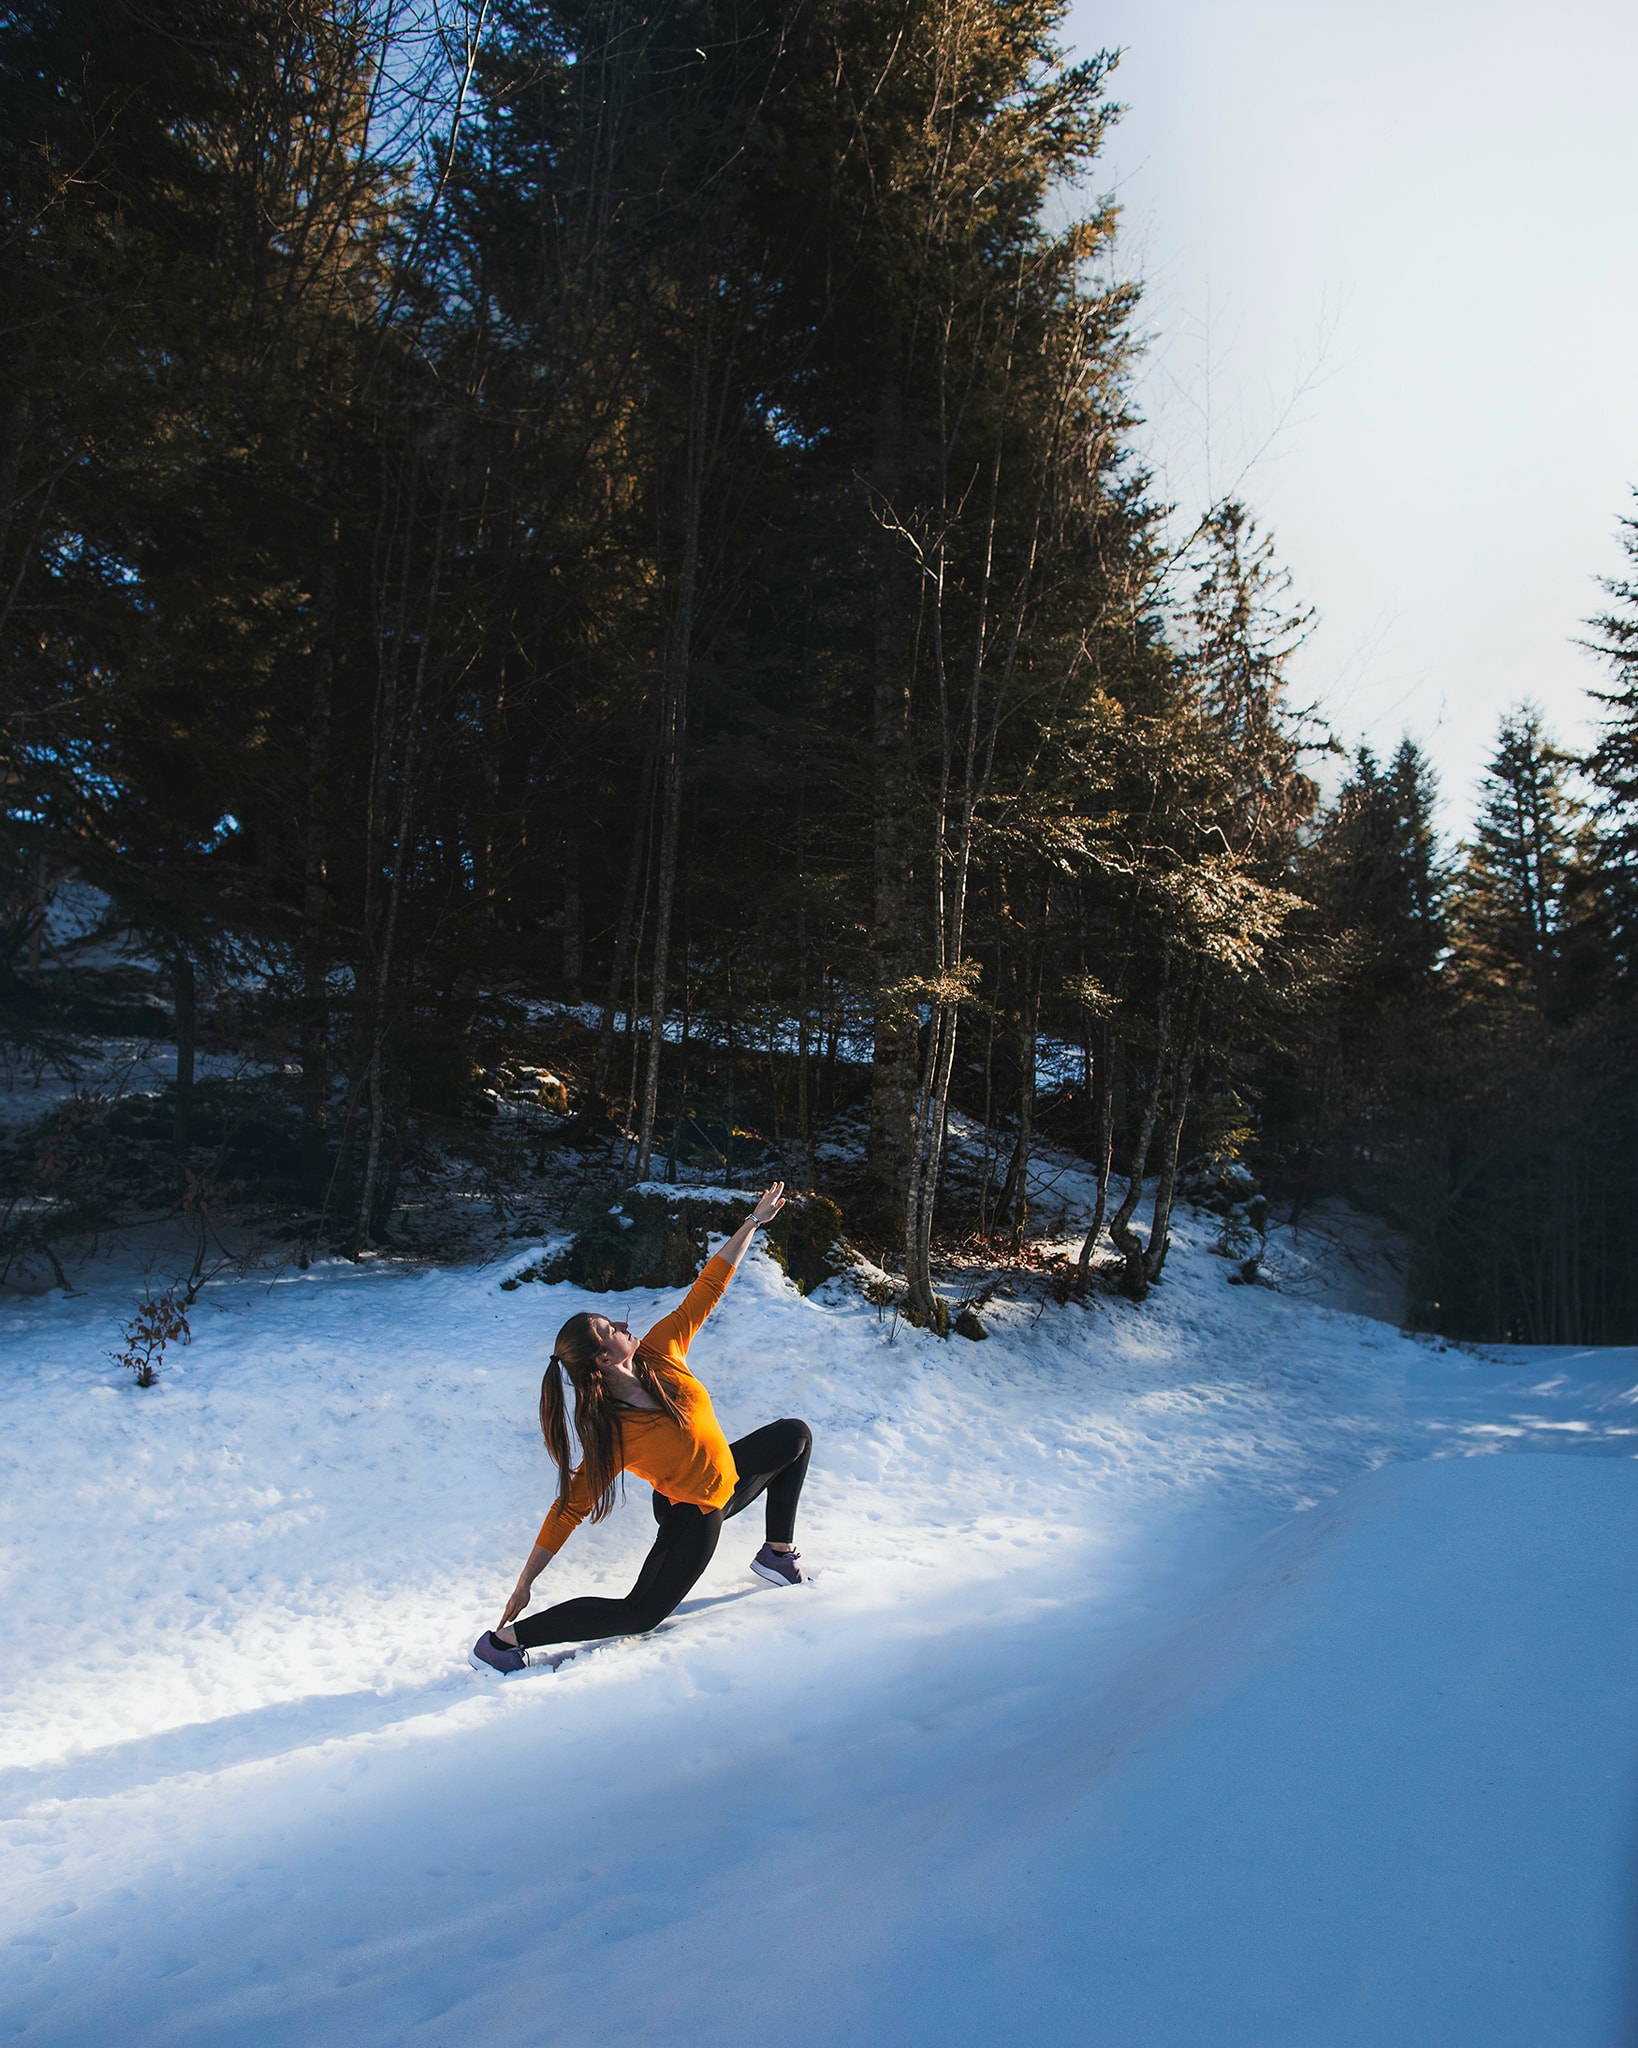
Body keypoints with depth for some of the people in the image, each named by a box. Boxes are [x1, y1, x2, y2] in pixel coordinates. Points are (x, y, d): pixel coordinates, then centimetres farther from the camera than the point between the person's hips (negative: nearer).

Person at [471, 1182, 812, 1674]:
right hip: (695, 1514, -8)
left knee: (795, 1433, 20)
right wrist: (525, 1583, -25)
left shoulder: (659, 1352, -19)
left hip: (728, 1474, 8)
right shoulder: (611, 1436, -33)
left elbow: (706, 1290, -14)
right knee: (640, 1615, -15)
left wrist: (754, 1221, -13)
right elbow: (571, 1506, -27)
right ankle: (503, 1640, -10)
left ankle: (776, 1554, 27)